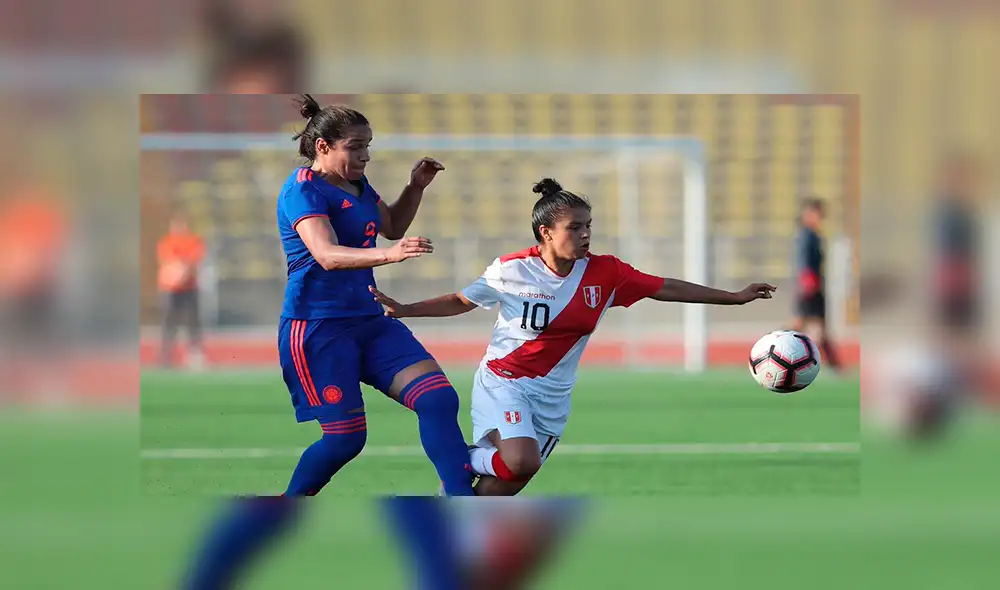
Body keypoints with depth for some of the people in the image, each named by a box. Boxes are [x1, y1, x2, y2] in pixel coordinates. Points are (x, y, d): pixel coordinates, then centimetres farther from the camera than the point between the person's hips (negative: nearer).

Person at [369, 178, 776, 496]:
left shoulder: (605, 274, -5)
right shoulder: (513, 270, -12)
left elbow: (666, 289, 2)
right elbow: (462, 301, 2)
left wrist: (735, 297, 2)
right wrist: (404, 310, -10)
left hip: (553, 397, 5)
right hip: (503, 381, -5)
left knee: (505, 487, 3)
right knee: (521, 461, -30)